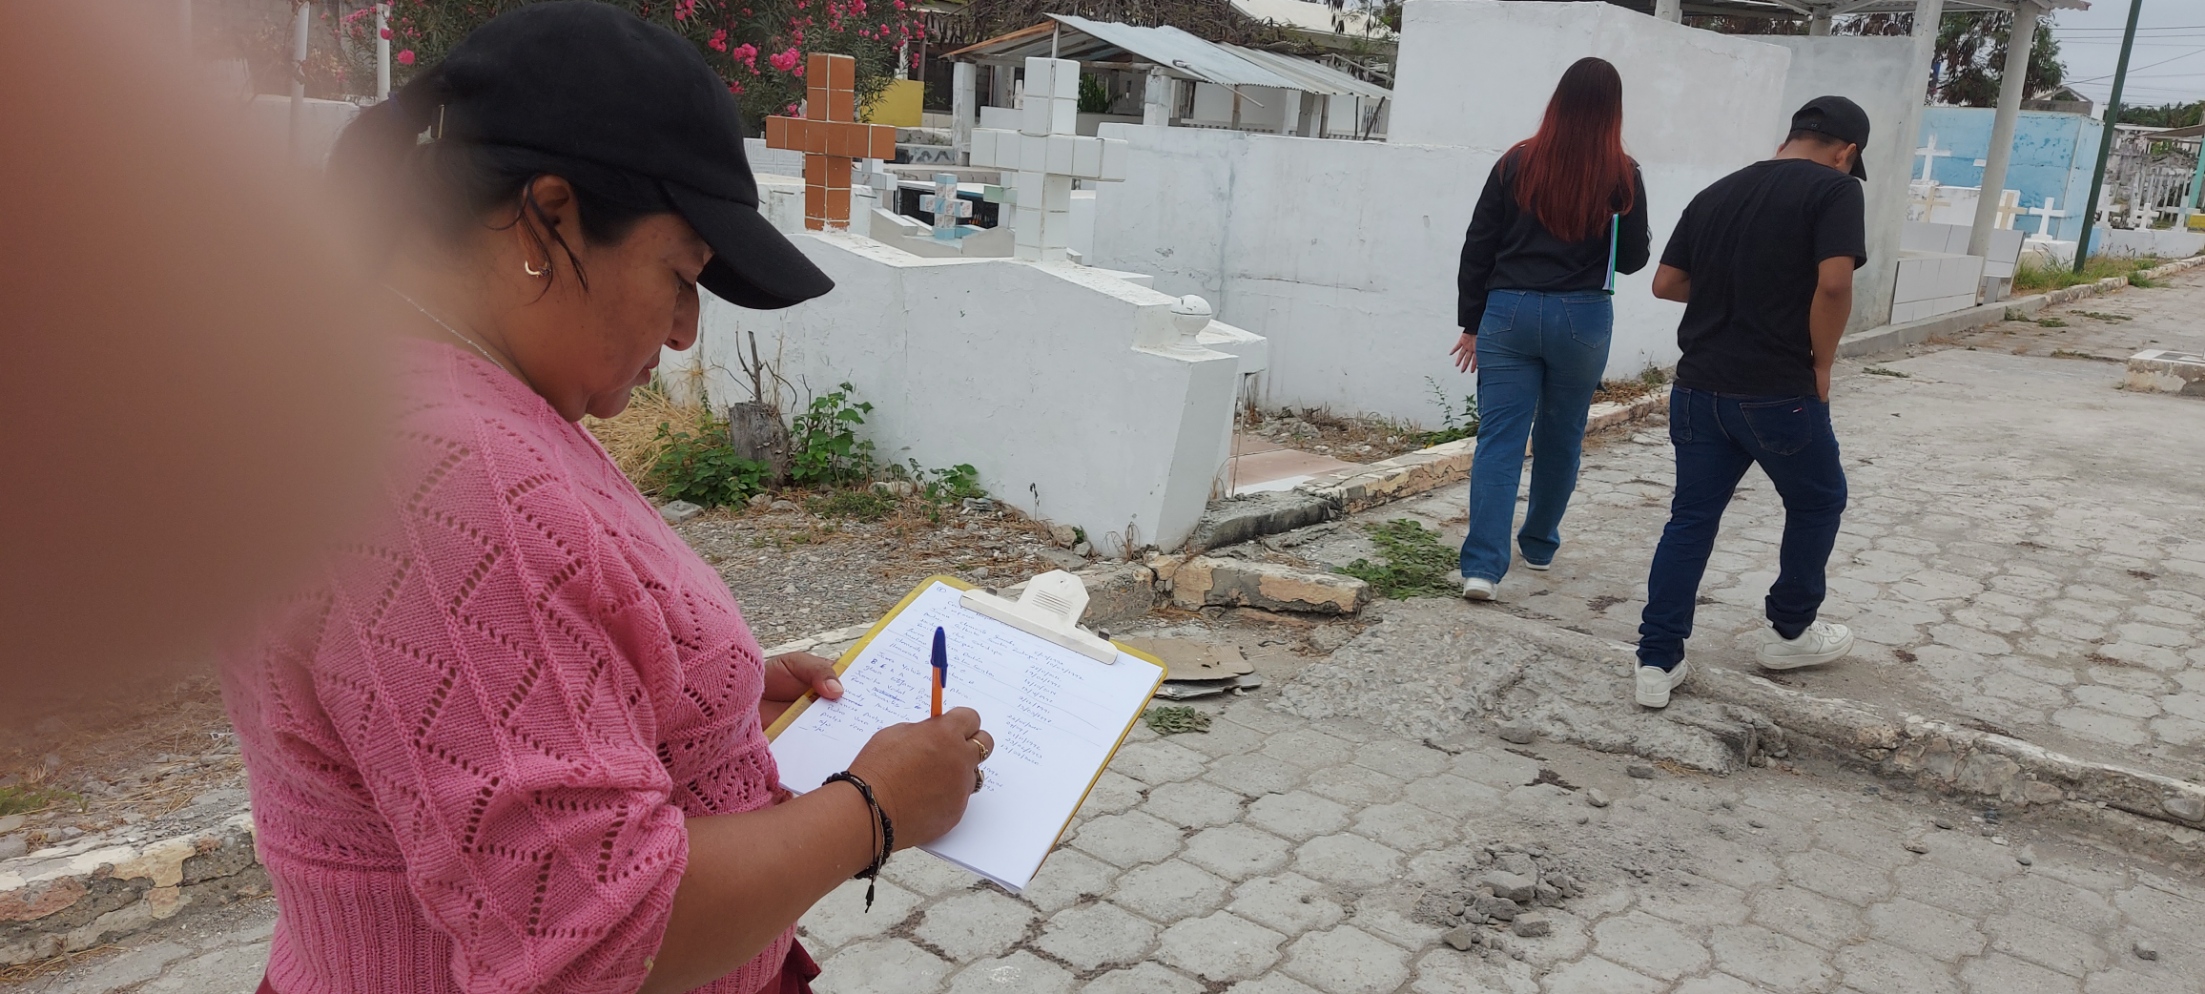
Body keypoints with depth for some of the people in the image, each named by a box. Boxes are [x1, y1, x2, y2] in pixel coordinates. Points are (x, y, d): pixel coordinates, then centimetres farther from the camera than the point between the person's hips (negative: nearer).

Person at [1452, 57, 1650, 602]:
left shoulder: (1517, 163, 0)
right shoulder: (1621, 175, -3)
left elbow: (1477, 249, 1)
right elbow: (1632, 259, 4)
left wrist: (1471, 323, 9)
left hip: (1509, 312, 0)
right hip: (1582, 317, 0)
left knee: (1499, 439, -1)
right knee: (1560, 437, 17)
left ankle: (1483, 565, -10)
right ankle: (1539, 544, 33)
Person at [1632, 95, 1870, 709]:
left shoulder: (1715, 194, 11)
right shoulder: (1833, 190, -7)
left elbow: (1666, 283, 12)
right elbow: (1833, 284, -20)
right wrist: (1820, 366, -8)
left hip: (1699, 388, 5)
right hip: (1779, 393, -5)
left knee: (1691, 518, 10)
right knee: (1817, 501, 20)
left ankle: (1657, 661, 6)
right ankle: (1792, 633, 33)